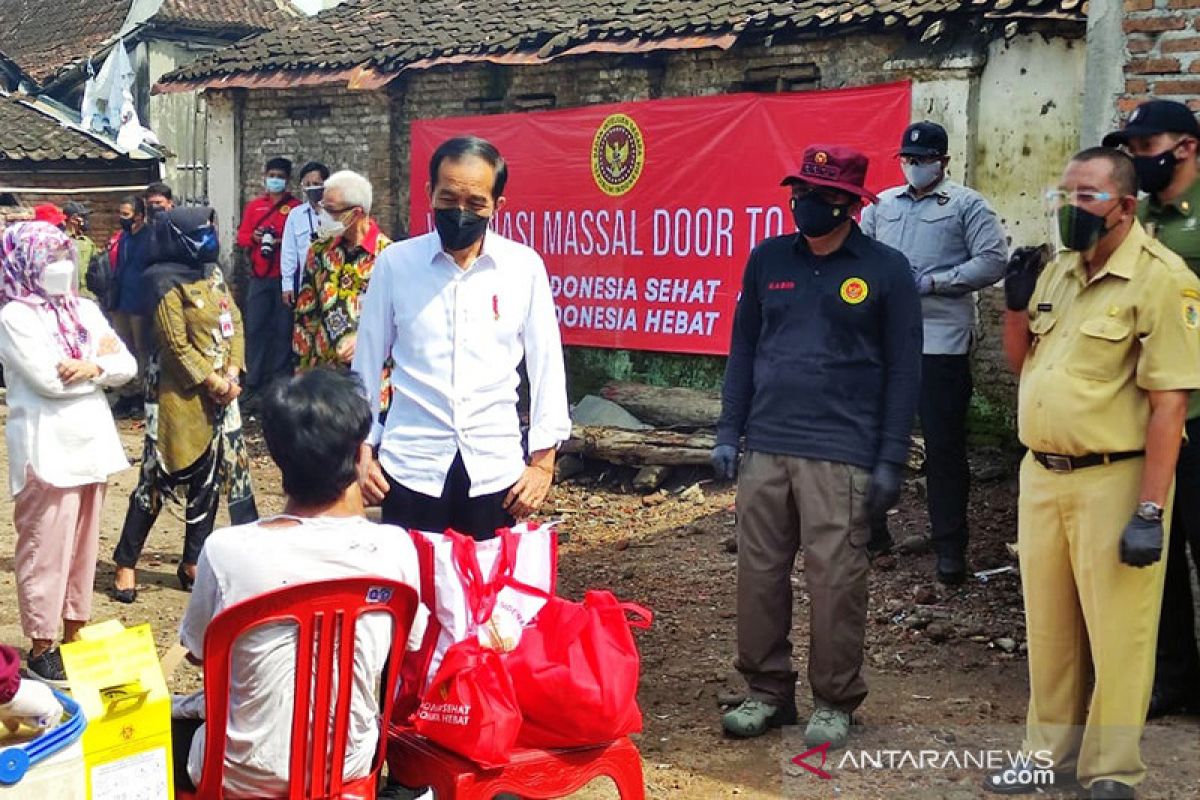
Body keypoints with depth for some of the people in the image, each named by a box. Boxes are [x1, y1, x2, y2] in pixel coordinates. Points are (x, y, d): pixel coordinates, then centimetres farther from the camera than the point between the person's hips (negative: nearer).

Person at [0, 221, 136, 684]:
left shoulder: (85, 310, 12)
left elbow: (127, 366, 6)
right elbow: (48, 380, -18)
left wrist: (92, 367, -14)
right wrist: (101, 357, -4)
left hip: (90, 441, 7)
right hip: (48, 449, -7)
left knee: (83, 543, 13)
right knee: (45, 548, -1)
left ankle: (74, 633, 24)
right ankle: (41, 647, 8)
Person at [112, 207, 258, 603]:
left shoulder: (213, 273, 11)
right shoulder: (166, 281, -12)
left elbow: (234, 323, 7)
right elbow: (176, 344, -16)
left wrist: (232, 374, -6)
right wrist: (213, 382, -14)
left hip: (222, 391, 7)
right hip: (179, 393, -7)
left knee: (209, 477, 8)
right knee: (160, 476, -3)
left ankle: (192, 563, 18)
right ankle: (126, 563, 7)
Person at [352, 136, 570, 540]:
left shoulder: (525, 267, -2)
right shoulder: (394, 263, -3)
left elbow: (546, 366, 4)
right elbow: (367, 364, 6)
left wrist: (543, 460, 4)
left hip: (495, 470, 1)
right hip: (410, 468, 0)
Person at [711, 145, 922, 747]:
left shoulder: (885, 270, 0)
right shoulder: (768, 260, 10)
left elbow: (902, 369, 0)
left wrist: (891, 459, -5)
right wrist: (728, 432, 9)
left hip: (841, 454, -4)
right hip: (765, 448, 4)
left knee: (835, 581, -2)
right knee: (759, 574, 7)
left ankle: (835, 703, 13)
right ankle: (767, 691, 22)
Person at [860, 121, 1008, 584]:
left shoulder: (966, 205, 0)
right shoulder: (882, 204, 15)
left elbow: (993, 262, -8)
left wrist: (932, 282, -14)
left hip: (941, 340, -5)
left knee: (944, 445, -1)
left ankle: (950, 546, 7)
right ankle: (869, 524, 27)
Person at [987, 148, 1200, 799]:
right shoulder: (1058, 270, 11)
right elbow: (1020, 364, 21)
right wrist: (1016, 303, 2)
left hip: (1114, 482, -7)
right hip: (1041, 476, 7)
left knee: (1115, 635, 3)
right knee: (1049, 627, 18)